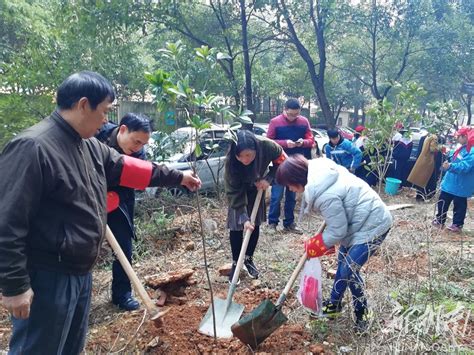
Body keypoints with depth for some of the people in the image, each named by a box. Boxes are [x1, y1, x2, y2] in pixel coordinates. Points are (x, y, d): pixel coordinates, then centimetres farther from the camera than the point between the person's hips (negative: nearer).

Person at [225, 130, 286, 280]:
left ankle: (249, 258, 25)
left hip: (257, 186, 2)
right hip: (239, 189, -2)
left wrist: (268, 179, -27)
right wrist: (243, 218, -36)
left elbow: (281, 160, -15)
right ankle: (236, 263, 12)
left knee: (255, 224, 6)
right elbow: (234, 193, -31)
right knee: (236, 227, -5)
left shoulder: (266, 146, -36)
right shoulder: (230, 161, -38)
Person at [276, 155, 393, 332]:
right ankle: (334, 304, 36)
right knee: (342, 263, 19)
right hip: (363, 219, 10)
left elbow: (338, 230, -22)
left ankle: (362, 313, 20)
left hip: (372, 225, -10)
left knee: (349, 271, -3)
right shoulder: (319, 169, -6)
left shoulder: (325, 196, -32)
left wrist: (316, 246, -5)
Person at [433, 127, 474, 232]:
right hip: (451, 182, 9)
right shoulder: (463, 148, 9)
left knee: (459, 206, 7)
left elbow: (465, 167, -31)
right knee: (443, 201, 15)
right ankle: (440, 220, 27)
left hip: (461, 185, -9)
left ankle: (457, 225, 23)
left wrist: (450, 166, -40)